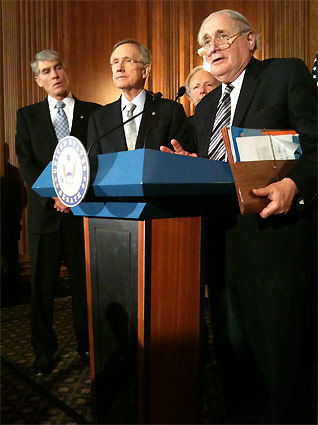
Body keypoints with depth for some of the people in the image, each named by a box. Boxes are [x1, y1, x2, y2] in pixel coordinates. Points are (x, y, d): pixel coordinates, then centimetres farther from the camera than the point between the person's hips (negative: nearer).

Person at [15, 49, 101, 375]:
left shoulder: (94, 112, 10)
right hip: (45, 211, 1)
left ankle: (88, 346, 19)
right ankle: (44, 352, 20)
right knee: (42, 284, 5)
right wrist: (55, 195, -11)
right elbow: (26, 164, 3)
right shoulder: (27, 115, 13)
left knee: (86, 283, 3)